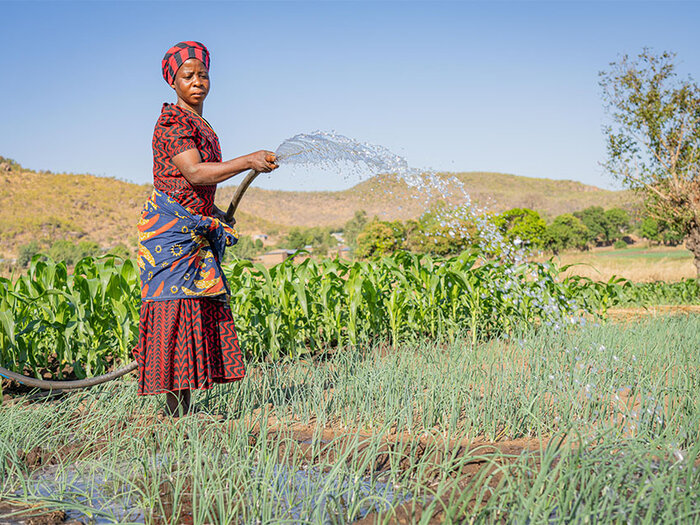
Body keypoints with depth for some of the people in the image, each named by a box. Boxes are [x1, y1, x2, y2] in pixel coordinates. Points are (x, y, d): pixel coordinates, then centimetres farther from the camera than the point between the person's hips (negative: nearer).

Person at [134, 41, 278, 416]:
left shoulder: (200, 125, 19)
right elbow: (195, 174, -24)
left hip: (194, 231, 9)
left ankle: (182, 412, 8)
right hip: (170, 230, -9)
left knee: (203, 313, 5)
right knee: (178, 310, -12)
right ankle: (175, 414, -11)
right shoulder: (173, 122, -10)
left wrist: (216, 215, 16)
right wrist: (248, 162, -30)